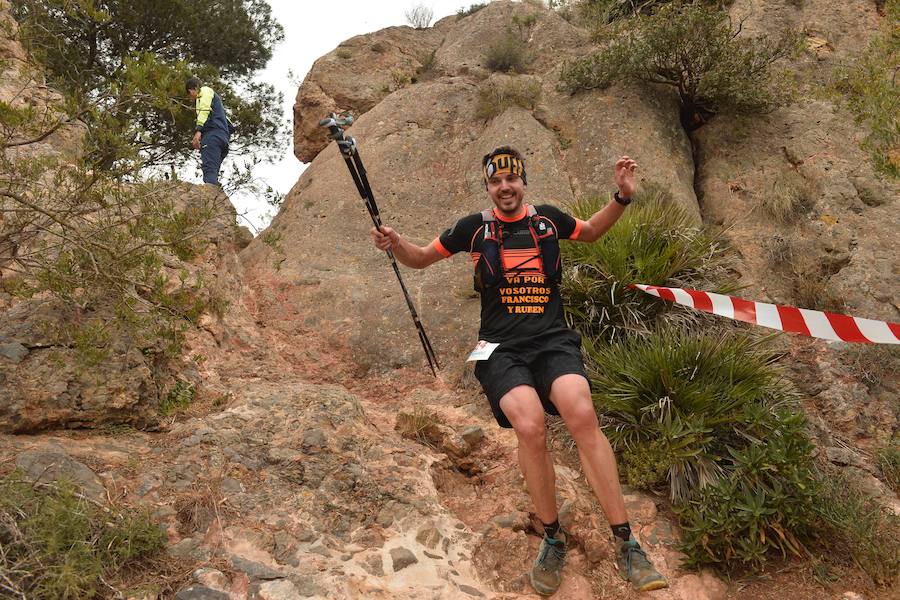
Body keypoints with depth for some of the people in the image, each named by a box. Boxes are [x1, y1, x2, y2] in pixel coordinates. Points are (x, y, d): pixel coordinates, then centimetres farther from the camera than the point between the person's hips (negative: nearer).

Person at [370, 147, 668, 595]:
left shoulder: (548, 218, 10)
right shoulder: (473, 227, 6)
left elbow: (591, 231, 30)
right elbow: (421, 258, 17)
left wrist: (622, 196, 15)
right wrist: (395, 244, -5)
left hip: (553, 340, 1)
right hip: (501, 348, -1)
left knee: (582, 415, -29)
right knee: (530, 426, -29)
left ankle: (626, 545, -18)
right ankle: (552, 538, -5)